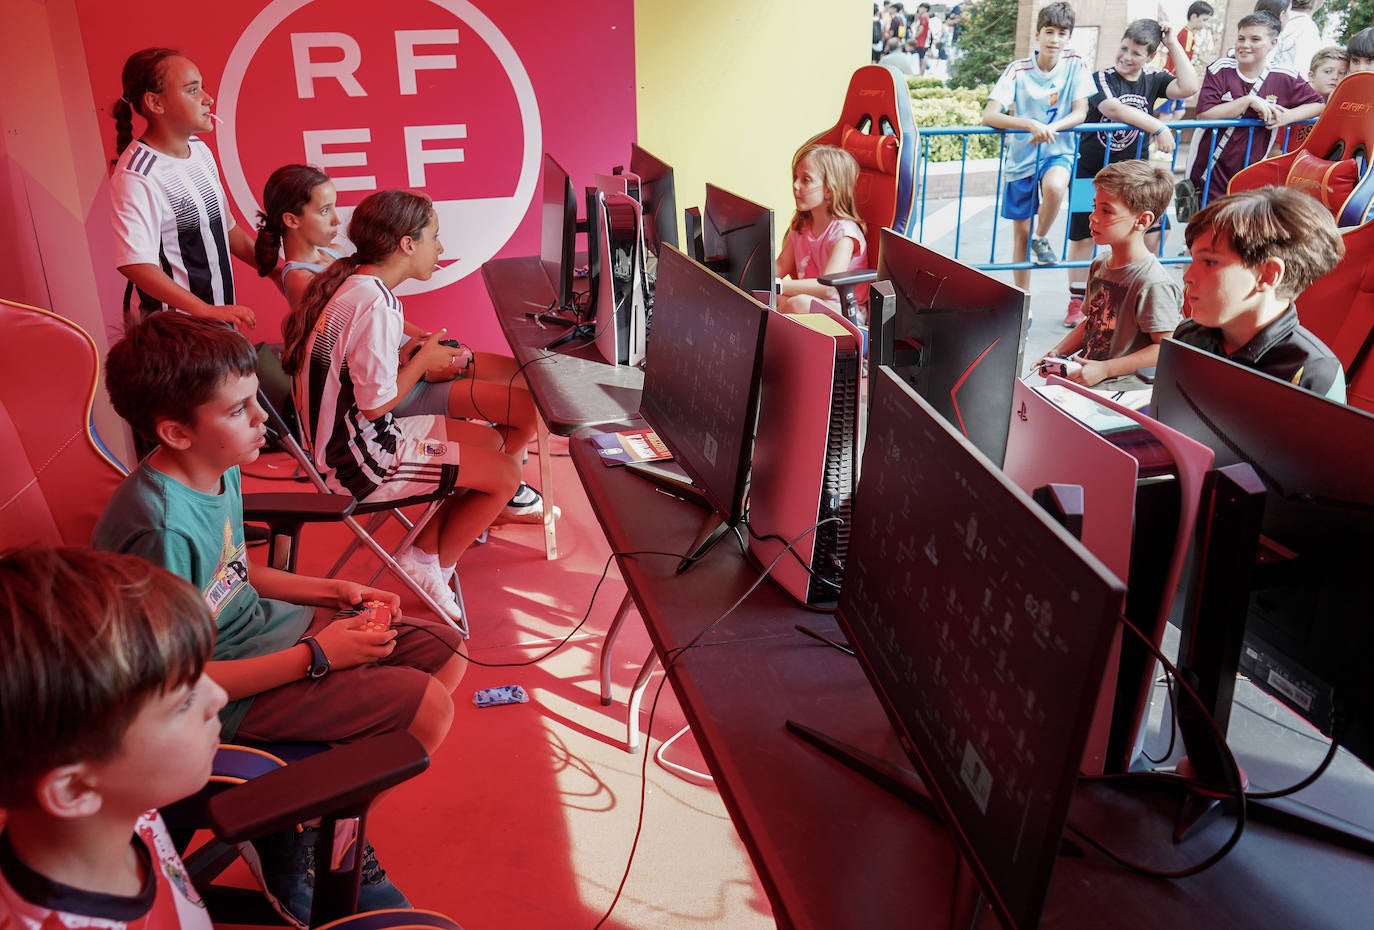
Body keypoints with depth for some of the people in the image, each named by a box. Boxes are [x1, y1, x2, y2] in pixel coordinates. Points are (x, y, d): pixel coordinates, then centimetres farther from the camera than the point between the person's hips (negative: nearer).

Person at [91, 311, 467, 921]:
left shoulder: (220, 470, -1)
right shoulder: (162, 530, -29)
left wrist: (331, 591, 1)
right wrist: (316, 657, -21)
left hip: (259, 627, 9)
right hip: (225, 694, -9)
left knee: (444, 651, 6)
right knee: (427, 707, -17)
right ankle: (300, 852, 6)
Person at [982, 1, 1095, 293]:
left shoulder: (1075, 65, -7)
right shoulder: (1018, 70, -13)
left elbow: (1080, 113, -10)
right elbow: (989, 116, -23)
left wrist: (1050, 128, -30)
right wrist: (1031, 124, -39)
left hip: (1058, 152, 0)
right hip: (1021, 157, 0)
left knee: (1054, 187, -35)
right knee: (1021, 231, 5)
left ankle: (1042, 239, -3)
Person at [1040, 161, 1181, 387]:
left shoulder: (1153, 283, -15)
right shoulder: (1099, 265, 12)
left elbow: (1166, 348, -16)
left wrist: (1104, 369, -18)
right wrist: (1058, 352, 9)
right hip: (1083, 374, 8)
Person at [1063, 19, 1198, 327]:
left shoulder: (1153, 80, 2)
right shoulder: (1102, 79, -10)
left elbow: (1188, 87, -15)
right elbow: (1112, 108, -29)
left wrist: (1173, 44, -13)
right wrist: (1157, 126, -32)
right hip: (1092, 172, -3)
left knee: (1153, 227, -2)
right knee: (1083, 236, 6)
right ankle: (1077, 303, 18)